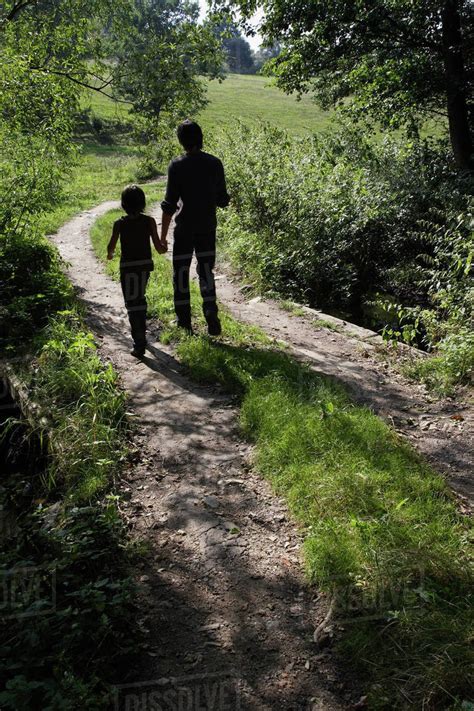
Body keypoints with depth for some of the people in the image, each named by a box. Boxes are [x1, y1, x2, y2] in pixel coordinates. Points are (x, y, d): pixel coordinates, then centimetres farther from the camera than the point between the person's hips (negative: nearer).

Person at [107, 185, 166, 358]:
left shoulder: (119, 223, -8)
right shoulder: (149, 221, -5)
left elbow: (111, 246, -9)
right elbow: (159, 247, -7)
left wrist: (110, 254, 14)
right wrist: (164, 247, 16)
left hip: (127, 266, -3)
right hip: (145, 264, 3)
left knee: (132, 303, -2)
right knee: (140, 298, 23)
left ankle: (139, 342, -12)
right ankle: (141, 332, 40)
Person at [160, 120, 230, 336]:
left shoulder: (177, 165, -11)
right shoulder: (214, 163, -1)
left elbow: (169, 204, -11)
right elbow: (222, 200, 4)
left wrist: (163, 236, -5)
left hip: (185, 228, -3)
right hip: (208, 227, 3)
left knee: (181, 274, 9)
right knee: (206, 272, 15)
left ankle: (184, 323, 15)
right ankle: (211, 315, 0)